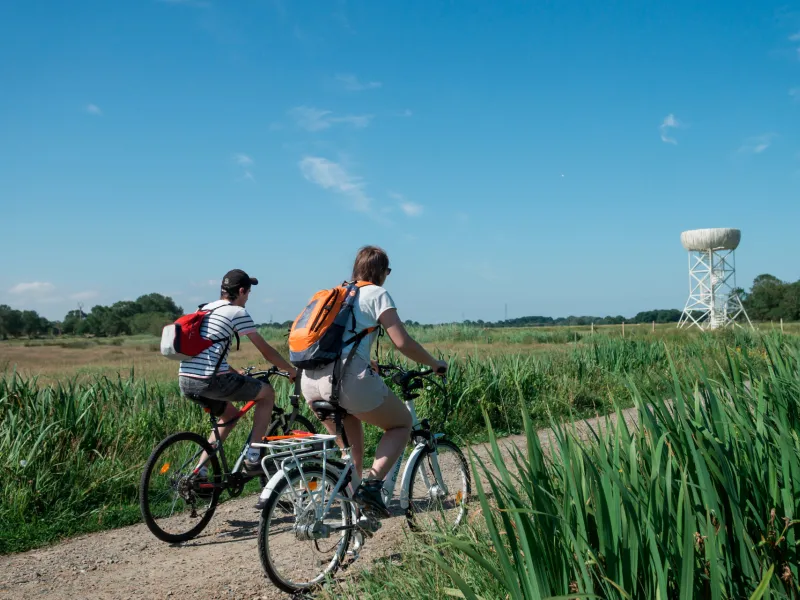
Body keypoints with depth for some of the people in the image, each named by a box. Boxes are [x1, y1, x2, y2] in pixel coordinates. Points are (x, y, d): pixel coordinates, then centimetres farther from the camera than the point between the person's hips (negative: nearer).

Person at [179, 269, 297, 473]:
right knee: (267, 393, 9)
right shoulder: (238, 313, -2)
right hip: (210, 381, -8)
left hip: (185, 381, 8)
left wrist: (238, 375, 35)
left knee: (231, 414, 29)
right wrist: (292, 370, 15)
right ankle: (252, 459, 7)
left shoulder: (205, 309, 21)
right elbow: (266, 351, 1)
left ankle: (199, 471, 23)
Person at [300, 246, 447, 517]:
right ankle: (372, 482, -4)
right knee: (402, 424, 16)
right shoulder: (377, 294, 6)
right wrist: (435, 364, 12)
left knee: (350, 448, 28)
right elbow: (403, 342, -2)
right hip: (348, 378, -6)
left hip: (310, 381, 7)